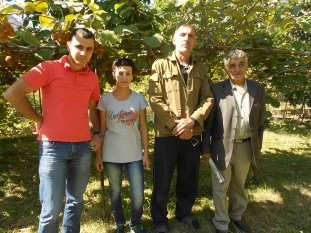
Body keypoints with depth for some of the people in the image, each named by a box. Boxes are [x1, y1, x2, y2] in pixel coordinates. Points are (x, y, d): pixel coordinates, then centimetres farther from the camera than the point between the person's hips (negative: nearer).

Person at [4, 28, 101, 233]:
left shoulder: (93, 78, 8)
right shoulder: (49, 68, -7)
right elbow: (13, 94, -9)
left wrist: (98, 134, 6)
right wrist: (39, 119, -5)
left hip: (83, 147, 5)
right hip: (53, 146, -4)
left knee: (75, 201, 17)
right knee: (52, 209, 3)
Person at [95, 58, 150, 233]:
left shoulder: (139, 99, -1)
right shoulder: (105, 99, -3)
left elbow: (143, 128, 2)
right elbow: (102, 129, 1)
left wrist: (146, 153, 0)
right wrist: (99, 154, 0)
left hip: (134, 155, 0)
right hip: (111, 155, 0)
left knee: (138, 195, 4)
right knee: (115, 192, 15)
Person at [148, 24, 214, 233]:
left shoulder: (201, 68, 11)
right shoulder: (161, 65, 0)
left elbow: (208, 98, 4)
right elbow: (155, 99, -8)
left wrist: (192, 120, -12)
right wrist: (176, 123, -14)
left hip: (193, 133, 4)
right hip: (167, 133, -3)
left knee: (189, 179, 16)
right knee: (162, 180, 8)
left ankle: (184, 213, 39)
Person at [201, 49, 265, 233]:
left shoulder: (258, 89, 1)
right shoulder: (217, 89, -8)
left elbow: (260, 121, 7)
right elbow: (208, 122, -6)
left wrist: (258, 146, 8)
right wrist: (206, 148, -5)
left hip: (246, 146, 3)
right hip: (222, 146, -3)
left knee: (239, 185, 22)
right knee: (221, 187, 10)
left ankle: (236, 216, 45)